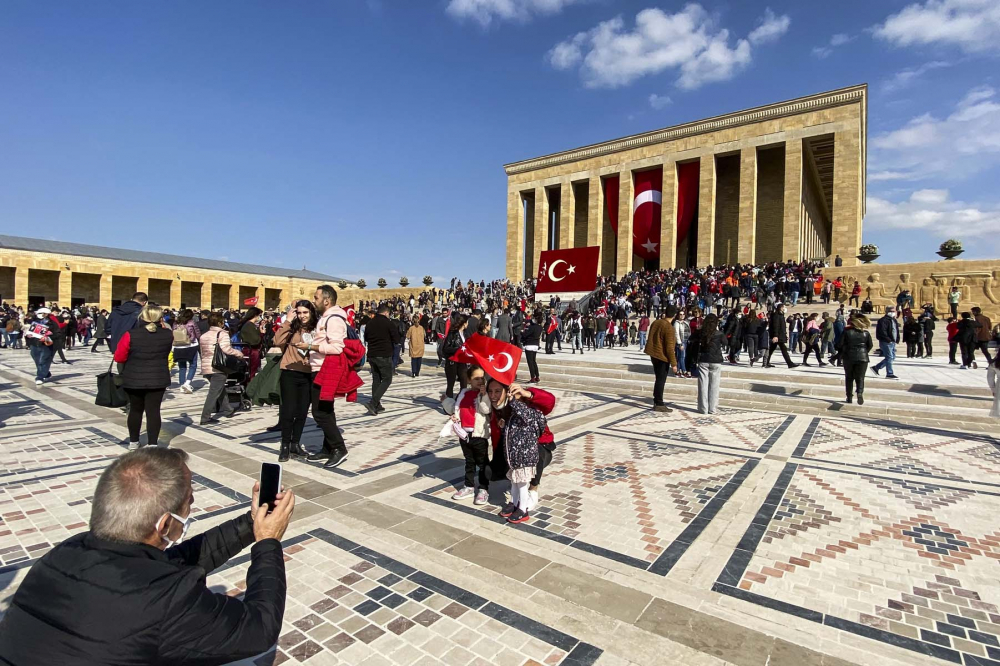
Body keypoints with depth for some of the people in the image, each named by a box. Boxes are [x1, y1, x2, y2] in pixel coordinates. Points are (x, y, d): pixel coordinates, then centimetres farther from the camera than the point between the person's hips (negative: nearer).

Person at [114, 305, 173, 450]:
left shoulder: (130, 335, -12)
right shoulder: (167, 335, -7)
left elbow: (119, 357, -4)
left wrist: (132, 360, 13)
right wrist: (161, 325, 14)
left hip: (133, 379, 0)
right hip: (158, 379, 0)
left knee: (135, 410, 16)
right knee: (153, 411, 1)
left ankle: (133, 442, 30)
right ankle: (152, 444, -2)